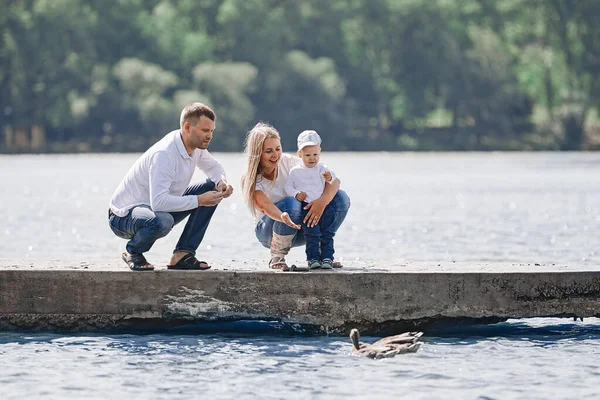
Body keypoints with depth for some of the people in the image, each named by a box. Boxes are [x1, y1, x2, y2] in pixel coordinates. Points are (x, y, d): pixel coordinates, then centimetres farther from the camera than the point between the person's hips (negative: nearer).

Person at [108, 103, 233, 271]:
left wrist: (222, 182, -5)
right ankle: (133, 252, -8)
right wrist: (199, 200, -35)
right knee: (162, 221, -43)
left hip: (160, 208, 9)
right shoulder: (164, 154, -30)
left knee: (214, 189, -1)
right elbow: (159, 202, -40)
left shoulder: (196, 146, -3)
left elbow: (213, 166, 19)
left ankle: (182, 254, -3)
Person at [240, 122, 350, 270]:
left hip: (300, 228, 3)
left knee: (341, 198, -18)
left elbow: (334, 180, -14)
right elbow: (265, 206, -35)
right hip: (269, 231, -3)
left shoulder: (288, 162, -10)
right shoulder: (251, 180, -15)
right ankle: (277, 257, -16)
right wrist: (283, 217, -59)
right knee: (291, 204, -37)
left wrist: (322, 201, -36)